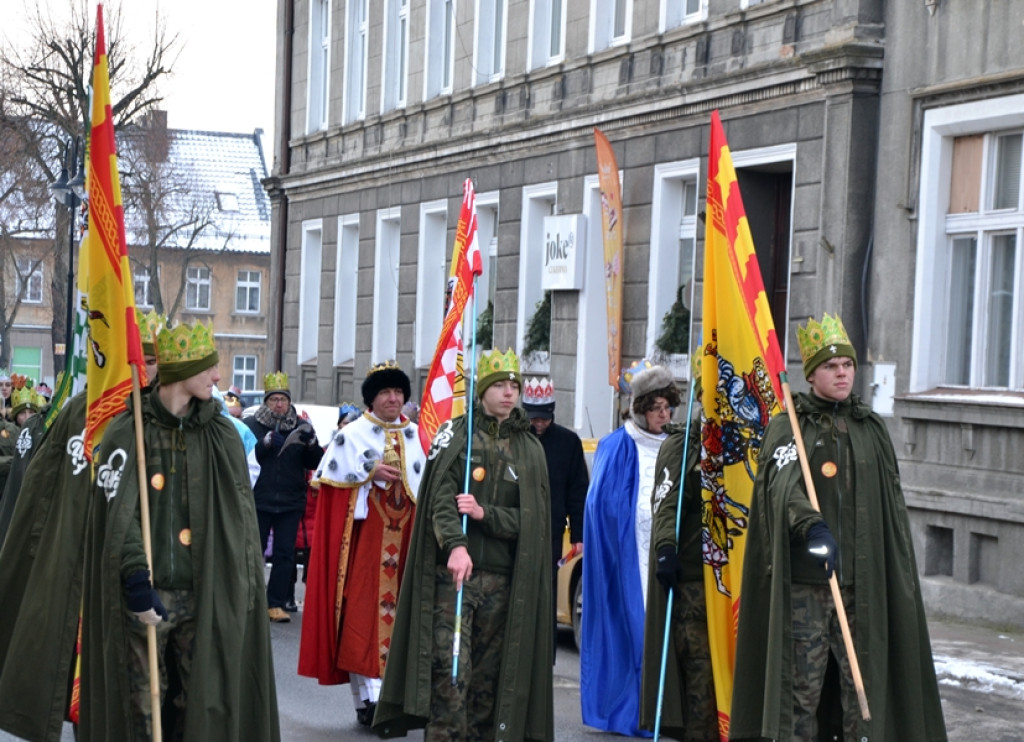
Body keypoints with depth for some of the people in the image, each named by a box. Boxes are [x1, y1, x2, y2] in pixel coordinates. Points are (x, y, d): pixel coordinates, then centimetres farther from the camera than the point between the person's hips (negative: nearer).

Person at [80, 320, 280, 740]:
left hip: (203, 595, 3)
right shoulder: (127, 433, -3)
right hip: (146, 593, -3)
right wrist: (135, 578, -19)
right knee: (144, 705, 1)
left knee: (203, 701, 4)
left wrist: (241, 585, 4)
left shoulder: (222, 436, 8)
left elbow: (241, 513, 9)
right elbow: (118, 514, -10)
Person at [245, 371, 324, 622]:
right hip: (258, 500, -2)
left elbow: (315, 463, 3)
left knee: (285, 554, 1)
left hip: (291, 501, 2)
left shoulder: (300, 427, 8)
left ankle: (276, 604, 7)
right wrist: (267, 443, -26)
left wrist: (311, 443, -16)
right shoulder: (252, 424, 0)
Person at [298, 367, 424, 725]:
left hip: (403, 535, 4)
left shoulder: (415, 436, 12)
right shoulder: (353, 433, 0)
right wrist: (371, 471, -12)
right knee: (364, 607, -8)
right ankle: (368, 693, -10)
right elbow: (332, 474, -6)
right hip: (365, 533, -4)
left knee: (398, 605, 5)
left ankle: (392, 689, 11)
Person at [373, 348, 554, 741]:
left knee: (489, 677, 4)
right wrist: (455, 545, -26)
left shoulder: (530, 449, 12)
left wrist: (485, 514, -12)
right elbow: (441, 498, -9)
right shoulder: (456, 434, 4)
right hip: (453, 573, -3)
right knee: (450, 668, -11)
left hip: (503, 580, 3)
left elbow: (532, 518, 4)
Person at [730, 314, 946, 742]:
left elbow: (893, 508, 17)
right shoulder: (788, 427, 0)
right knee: (802, 680, -4)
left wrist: (901, 574, 12)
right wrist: (812, 525, -38)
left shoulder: (871, 430, 14)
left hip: (863, 581, 4)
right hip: (805, 578, -3)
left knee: (864, 681, 0)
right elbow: (783, 484, -19)